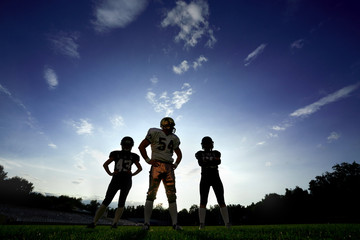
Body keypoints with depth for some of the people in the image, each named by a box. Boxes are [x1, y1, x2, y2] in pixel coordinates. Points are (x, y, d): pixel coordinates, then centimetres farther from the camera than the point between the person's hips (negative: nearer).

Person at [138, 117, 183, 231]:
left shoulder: (174, 138, 16)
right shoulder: (155, 133, 1)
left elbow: (179, 154, 28)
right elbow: (141, 146, 3)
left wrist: (175, 164, 12)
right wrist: (148, 160, -5)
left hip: (169, 167, 5)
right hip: (157, 165, -4)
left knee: (172, 196, 3)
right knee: (151, 194, -6)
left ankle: (175, 223, 8)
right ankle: (146, 223, 3)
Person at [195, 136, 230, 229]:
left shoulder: (216, 153, 12)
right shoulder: (199, 154, 7)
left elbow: (218, 161, -9)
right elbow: (201, 163, -12)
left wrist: (207, 162, -14)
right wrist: (212, 162, -15)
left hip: (216, 178, 2)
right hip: (205, 179, -1)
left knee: (221, 200, 0)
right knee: (203, 201, -4)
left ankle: (227, 223, 3)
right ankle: (202, 224, 0)